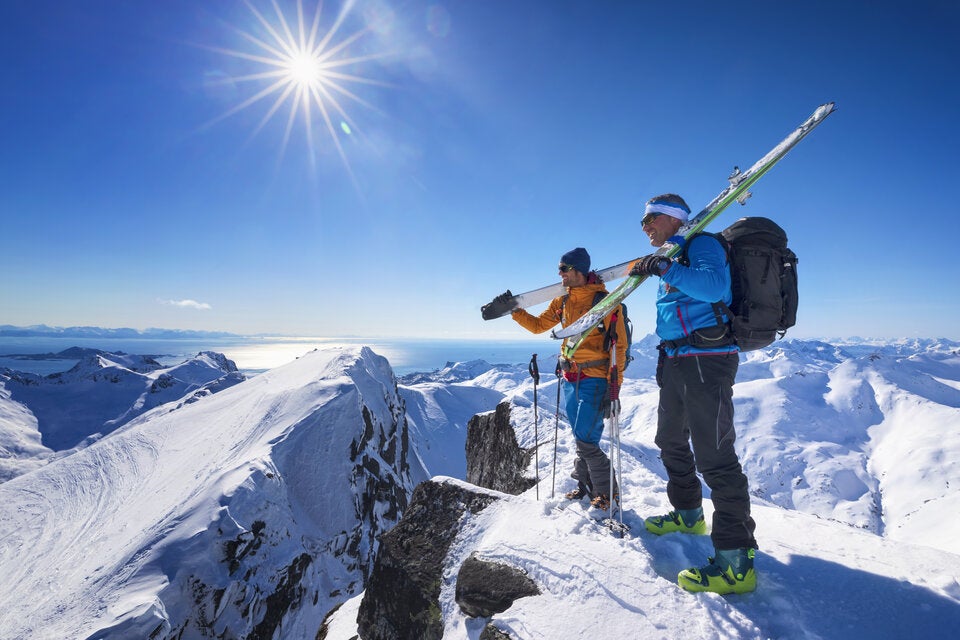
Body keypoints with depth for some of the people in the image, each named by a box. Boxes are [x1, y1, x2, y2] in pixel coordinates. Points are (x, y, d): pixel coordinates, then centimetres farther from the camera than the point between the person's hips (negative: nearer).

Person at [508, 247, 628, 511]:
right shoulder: (562, 302, 9)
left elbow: (619, 345, -11)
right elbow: (538, 325, 18)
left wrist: (614, 385, -14)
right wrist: (514, 311, 5)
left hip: (595, 379, -6)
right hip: (570, 380, 7)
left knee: (585, 441, -8)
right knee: (582, 438, 16)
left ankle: (608, 492, 11)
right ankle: (585, 484, 32)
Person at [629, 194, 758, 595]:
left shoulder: (701, 243, -6)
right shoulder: (671, 256, 21)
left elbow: (714, 286, -25)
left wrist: (666, 269, -25)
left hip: (706, 360, -10)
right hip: (676, 361, 11)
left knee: (714, 455, -12)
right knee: (671, 441, 20)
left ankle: (736, 563, -6)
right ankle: (688, 515, 39)